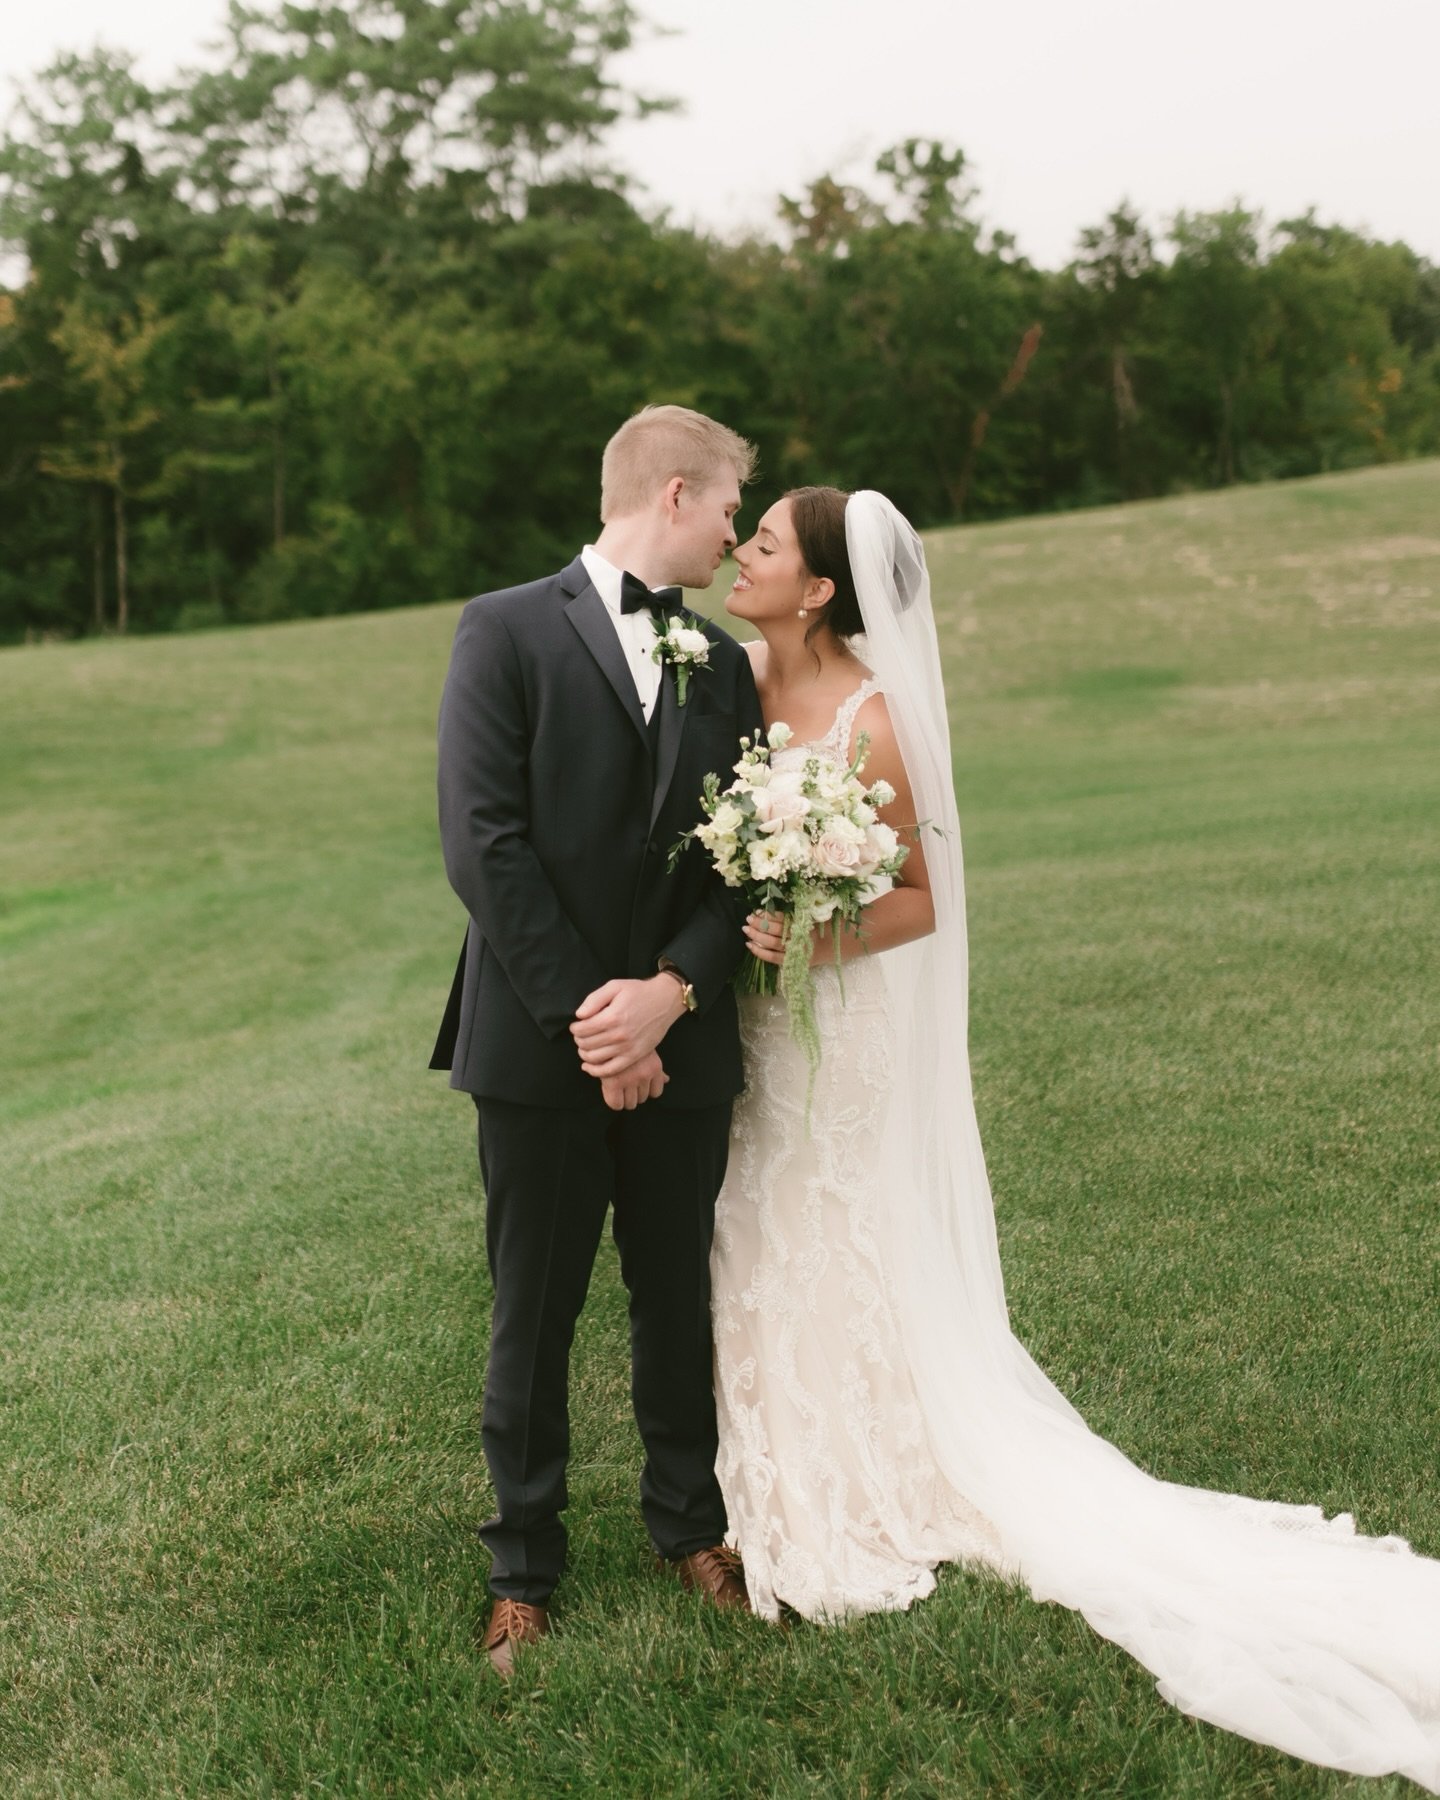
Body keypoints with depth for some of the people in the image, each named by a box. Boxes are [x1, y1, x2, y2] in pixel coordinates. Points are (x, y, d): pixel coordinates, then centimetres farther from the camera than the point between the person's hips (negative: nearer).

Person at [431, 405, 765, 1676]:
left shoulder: (723, 664, 10)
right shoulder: (507, 631, -4)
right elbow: (484, 844, -12)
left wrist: (669, 992, -14)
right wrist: (584, 1013, -15)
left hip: (678, 1044, 4)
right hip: (540, 1044, -4)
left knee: (681, 1299, 15)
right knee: (534, 1317, 8)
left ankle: (690, 1521, 34)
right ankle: (525, 1561, 24)